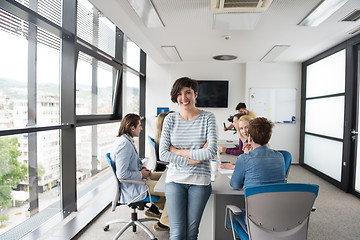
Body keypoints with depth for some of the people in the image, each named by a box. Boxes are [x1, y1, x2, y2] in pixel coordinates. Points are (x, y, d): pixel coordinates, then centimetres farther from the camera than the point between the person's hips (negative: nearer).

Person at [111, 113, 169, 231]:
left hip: (136, 177, 11)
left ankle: (154, 208, 24)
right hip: (132, 186, -11)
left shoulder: (125, 139, 5)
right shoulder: (124, 144, -27)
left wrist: (141, 167, 6)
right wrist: (141, 174, -17)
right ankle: (163, 223, 6)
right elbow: (122, 174, -30)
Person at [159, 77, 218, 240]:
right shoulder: (170, 119, 1)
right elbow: (163, 153, -5)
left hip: (200, 181, 0)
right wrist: (193, 159, -12)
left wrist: (178, 151, -10)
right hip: (175, 179, 1)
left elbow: (211, 152, -13)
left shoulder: (208, 118, -3)